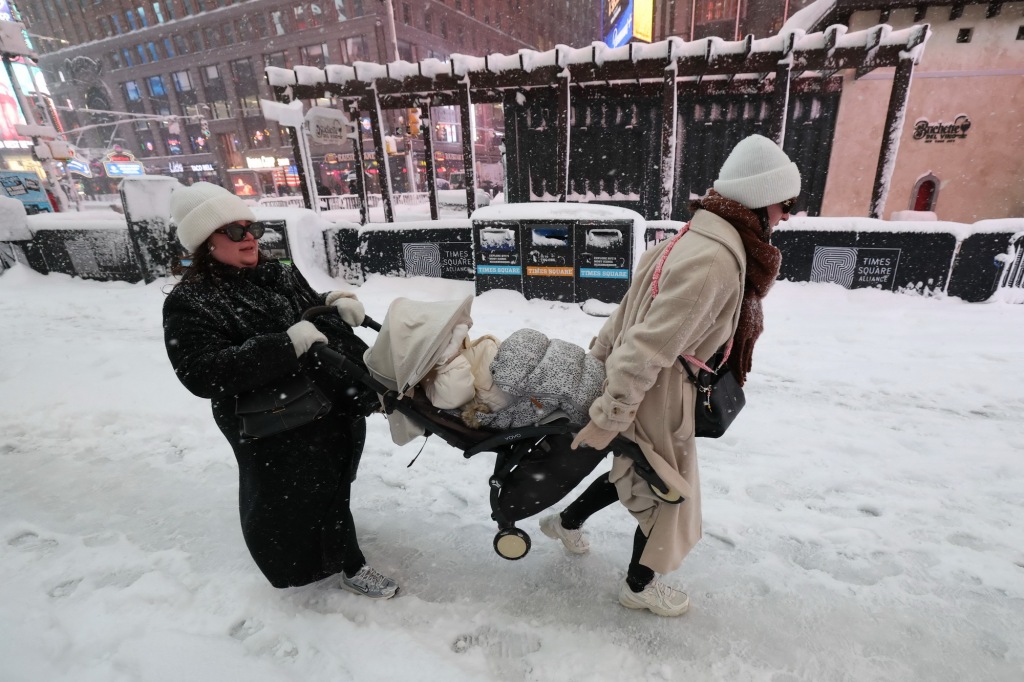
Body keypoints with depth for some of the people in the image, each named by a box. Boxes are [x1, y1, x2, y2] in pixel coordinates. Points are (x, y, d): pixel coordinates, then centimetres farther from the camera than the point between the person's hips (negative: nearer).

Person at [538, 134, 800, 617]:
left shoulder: (696, 239, 4)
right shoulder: (714, 261, -27)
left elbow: (631, 312, 8)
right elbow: (648, 348, -30)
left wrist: (595, 360, 14)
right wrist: (609, 418, -25)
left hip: (643, 390, 9)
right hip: (655, 400, -9)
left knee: (636, 474, 29)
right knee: (666, 493, 16)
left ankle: (566, 521, 50)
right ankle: (638, 587, 43)